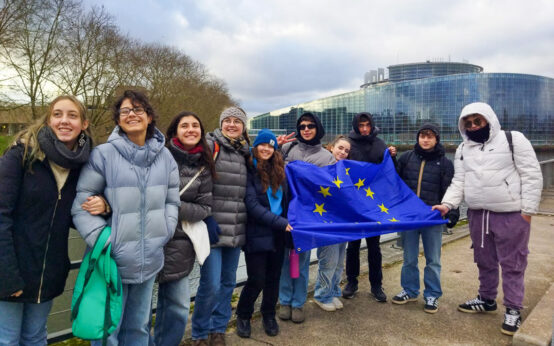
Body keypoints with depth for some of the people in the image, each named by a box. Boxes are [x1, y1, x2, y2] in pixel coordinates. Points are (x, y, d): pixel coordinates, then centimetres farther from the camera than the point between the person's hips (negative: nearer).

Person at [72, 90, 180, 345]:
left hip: (149, 261, 4)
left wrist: (165, 231, -1)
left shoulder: (165, 156, 4)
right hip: (112, 260, -4)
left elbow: (172, 200, 11)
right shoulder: (103, 154, -10)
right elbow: (81, 204, -7)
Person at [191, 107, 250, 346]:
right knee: (211, 285, -3)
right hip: (212, 227, -5)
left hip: (236, 230, 6)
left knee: (228, 282, 14)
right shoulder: (210, 145, -6)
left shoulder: (246, 153, 12)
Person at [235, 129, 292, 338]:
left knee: (273, 277, 13)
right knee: (256, 280, 0)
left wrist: (287, 223, -1)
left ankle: (269, 316, 34)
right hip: (257, 235, -5)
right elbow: (252, 204, -17)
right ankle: (243, 316, 26)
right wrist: (280, 223, -19)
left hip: (278, 234, 5)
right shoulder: (249, 171, -9)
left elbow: (285, 200, 12)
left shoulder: (278, 170, 9)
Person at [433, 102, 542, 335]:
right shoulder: (463, 149, 10)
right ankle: (487, 300, 35)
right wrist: (447, 204, -9)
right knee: (484, 261, 17)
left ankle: (513, 310, 18)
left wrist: (527, 210, -11)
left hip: (511, 215, -5)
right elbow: (459, 182, 7)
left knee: (511, 263, 4)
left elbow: (532, 176, -7)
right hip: (477, 214, 5)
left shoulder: (513, 139, -5)